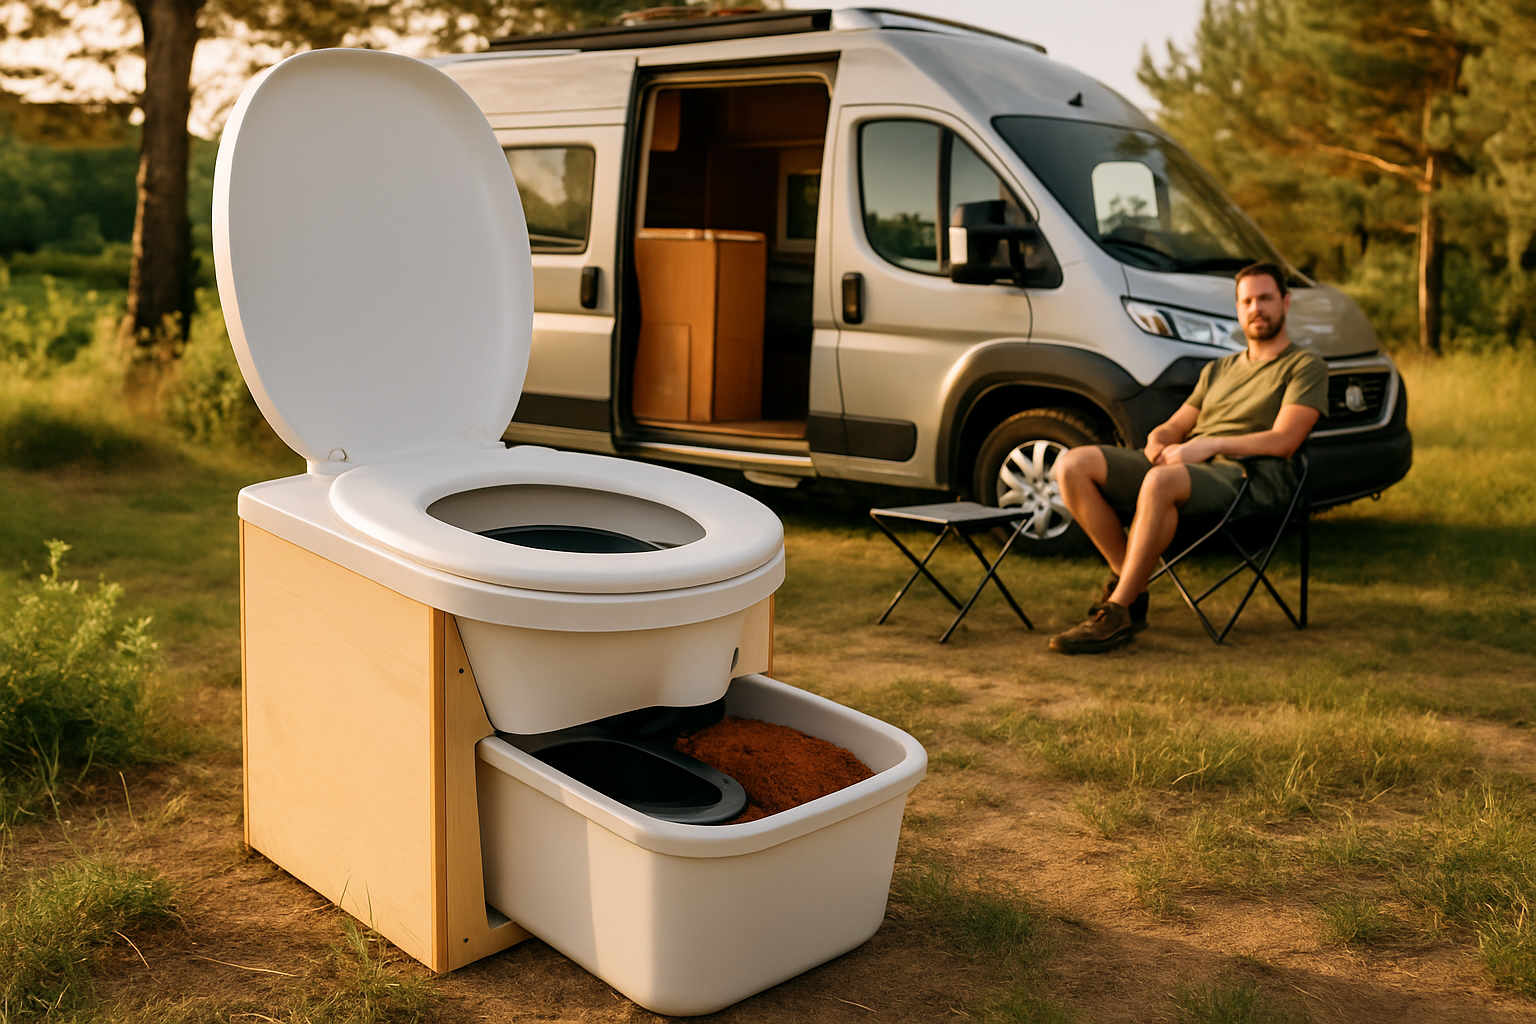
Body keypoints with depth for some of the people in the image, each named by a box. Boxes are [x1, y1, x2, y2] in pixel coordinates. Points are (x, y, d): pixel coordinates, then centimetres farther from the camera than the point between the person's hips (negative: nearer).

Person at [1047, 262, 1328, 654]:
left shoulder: (1305, 366, 10)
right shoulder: (1218, 369, 31)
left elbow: (1282, 442, -5)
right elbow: (1173, 428, 24)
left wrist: (1209, 445, -16)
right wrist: (1157, 443, -2)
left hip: (1245, 477, -7)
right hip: (1184, 468, 7)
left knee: (1161, 482, -42)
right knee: (1073, 466, -16)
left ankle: (1118, 612, -34)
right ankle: (1127, 582, -13)